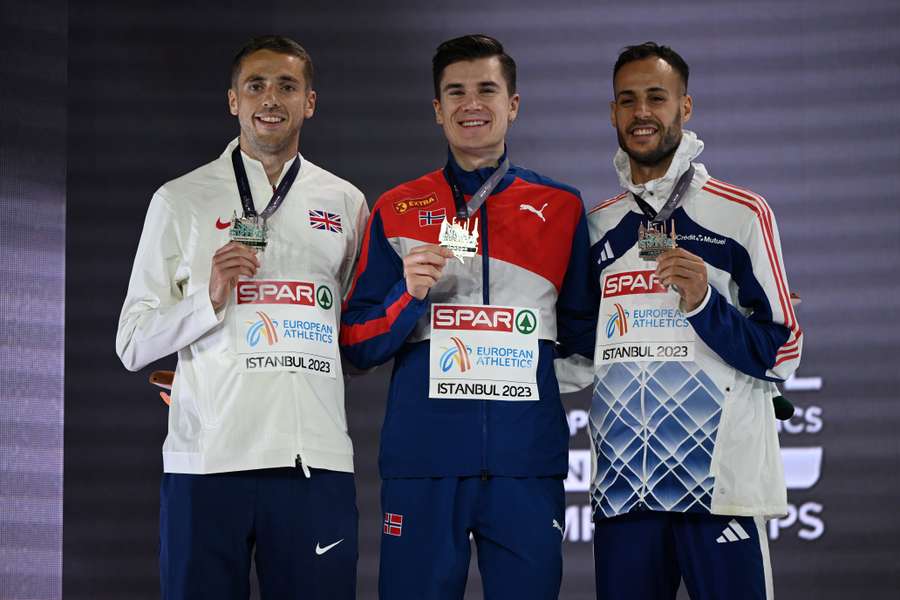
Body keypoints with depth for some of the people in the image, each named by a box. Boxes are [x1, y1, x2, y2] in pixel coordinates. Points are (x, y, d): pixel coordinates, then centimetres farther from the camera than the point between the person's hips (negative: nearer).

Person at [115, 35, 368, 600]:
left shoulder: (346, 204, 14)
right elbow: (134, 345, 4)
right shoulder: (180, 201, 8)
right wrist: (210, 299, -9)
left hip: (317, 458, 2)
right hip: (207, 457, -1)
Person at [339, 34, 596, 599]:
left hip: (528, 460, 1)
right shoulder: (396, 211, 8)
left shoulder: (562, 208, 10)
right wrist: (409, 293, -10)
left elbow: (582, 331, 15)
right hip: (423, 460, 0)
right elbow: (358, 346, 5)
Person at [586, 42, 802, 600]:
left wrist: (703, 302, -14)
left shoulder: (743, 214, 1)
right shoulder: (596, 226, 14)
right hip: (621, 485, 4)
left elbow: (782, 355, -2)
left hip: (718, 483, -4)